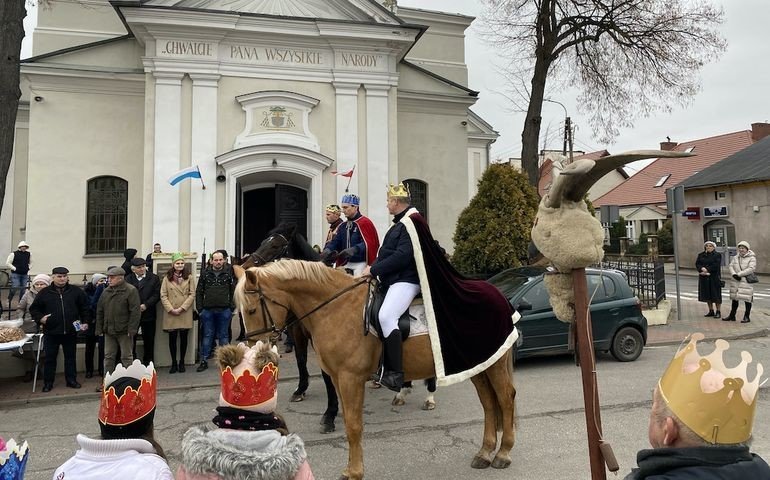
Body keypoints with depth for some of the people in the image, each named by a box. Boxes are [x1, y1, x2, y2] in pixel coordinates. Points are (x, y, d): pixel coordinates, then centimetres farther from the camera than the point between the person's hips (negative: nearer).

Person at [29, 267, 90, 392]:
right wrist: (40, 318, -10)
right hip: (51, 331, -1)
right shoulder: (45, 292, 1)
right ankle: (48, 382, 18)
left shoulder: (76, 291, 3)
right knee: (50, 358, 7)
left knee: (70, 357, 11)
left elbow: (85, 308, 9)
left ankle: (71, 380, 22)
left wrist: (85, 322, 1)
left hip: (71, 331, 1)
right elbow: (34, 309, 7)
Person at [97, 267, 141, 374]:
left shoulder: (130, 290, -9)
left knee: (126, 357, 4)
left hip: (124, 331, -6)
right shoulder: (106, 291, 11)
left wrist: (131, 329, -18)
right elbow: (100, 311, 15)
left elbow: (135, 311, -14)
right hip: (108, 330, 6)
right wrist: (99, 328, 9)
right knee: (108, 357, 11)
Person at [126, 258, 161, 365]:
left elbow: (157, 295, -2)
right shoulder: (128, 279, 5)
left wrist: (146, 305, -13)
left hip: (148, 314, 0)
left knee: (149, 341, 7)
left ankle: (148, 363, 17)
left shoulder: (154, 278, 3)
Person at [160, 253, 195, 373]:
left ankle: (182, 362, 17)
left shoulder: (189, 277, 4)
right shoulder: (167, 278, 4)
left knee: (183, 337, 6)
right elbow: (163, 296, 0)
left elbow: (192, 295, -1)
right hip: (170, 313, 0)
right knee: (172, 338, 4)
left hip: (185, 313, 0)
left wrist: (182, 308, -10)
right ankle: (174, 363, 15)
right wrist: (171, 309, -10)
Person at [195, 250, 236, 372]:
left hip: (224, 310, -1)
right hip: (208, 310, 1)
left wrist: (232, 307, -5)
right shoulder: (205, 273, 3)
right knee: (207, 336, 8)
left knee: (223, 335, 9)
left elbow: (234, 291, 0)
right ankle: (204, 361, 15)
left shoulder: (228, 273, 1)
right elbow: (199, 292, 5)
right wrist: (200, 309, -1)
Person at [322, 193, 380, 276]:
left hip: (361, 264, -7)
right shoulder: (343, 226, 14)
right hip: (347, 264, 8)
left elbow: (368, 244, -19)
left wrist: (353, 250, -33)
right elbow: (335, 241, 9)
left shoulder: (364, 223, -11)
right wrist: (328, 250, -12)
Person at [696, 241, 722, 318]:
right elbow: (697, 264, 1)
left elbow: (716, 265, -14)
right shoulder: (701, 255, 11)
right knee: (707, 295, 8)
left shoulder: (717, 255, -2)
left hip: (714, 278, -5)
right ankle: (711, 311, 18)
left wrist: (707, 270, -16)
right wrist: (702, 269, -18)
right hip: (704, 278, 5)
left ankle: (718, 312, 5)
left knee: (716, 294, -2)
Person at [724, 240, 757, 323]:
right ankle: (732, 316, 19)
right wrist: (734, 274, -14)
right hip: (735, 282, 5)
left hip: (746, 281, -5)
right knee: (734, 298, 11)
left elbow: (751, 269, -17)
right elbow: (731, 266, 5)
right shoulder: (735, 257, 12)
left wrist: (739, 274, -18)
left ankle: (747, 317, 9)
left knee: (747, 299, -1)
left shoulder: (752, 258, -5)